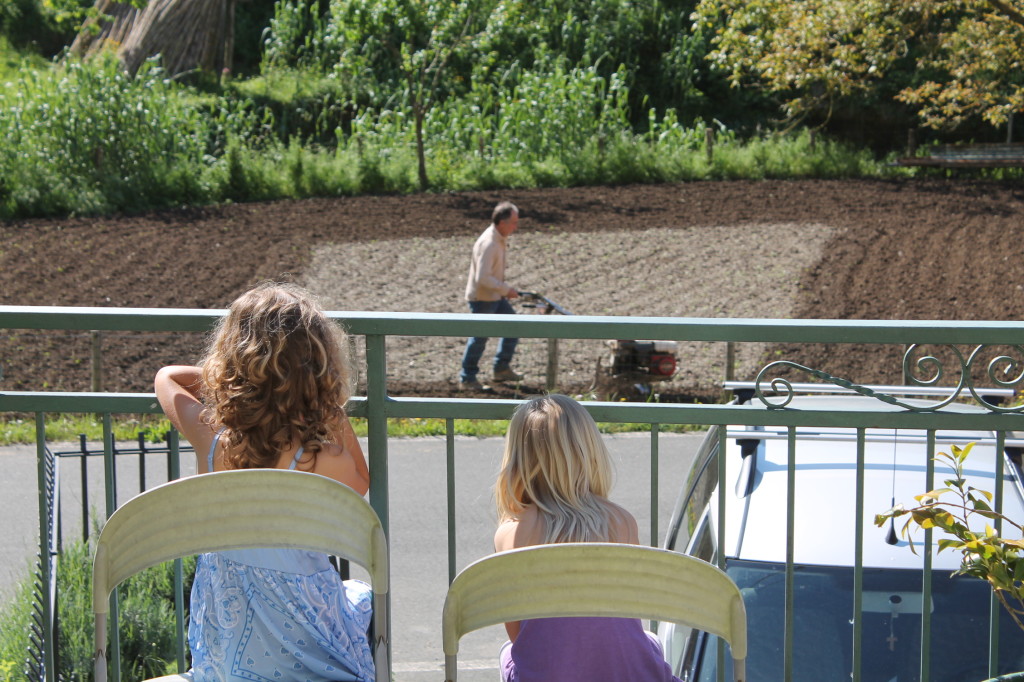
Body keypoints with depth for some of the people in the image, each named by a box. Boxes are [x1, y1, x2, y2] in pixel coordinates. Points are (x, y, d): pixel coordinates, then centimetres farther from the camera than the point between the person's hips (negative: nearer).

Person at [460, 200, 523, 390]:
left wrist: (505, 290, 15)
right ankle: (467, 378, 15)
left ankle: (501, 369, 22)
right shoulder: (489, 244, -27)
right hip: (481, 298, -10)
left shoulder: (499, 239, 5)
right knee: (480, 337, 0)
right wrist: (506, 290, -23)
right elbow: (483, 278, -30)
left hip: (495, 296, 10)